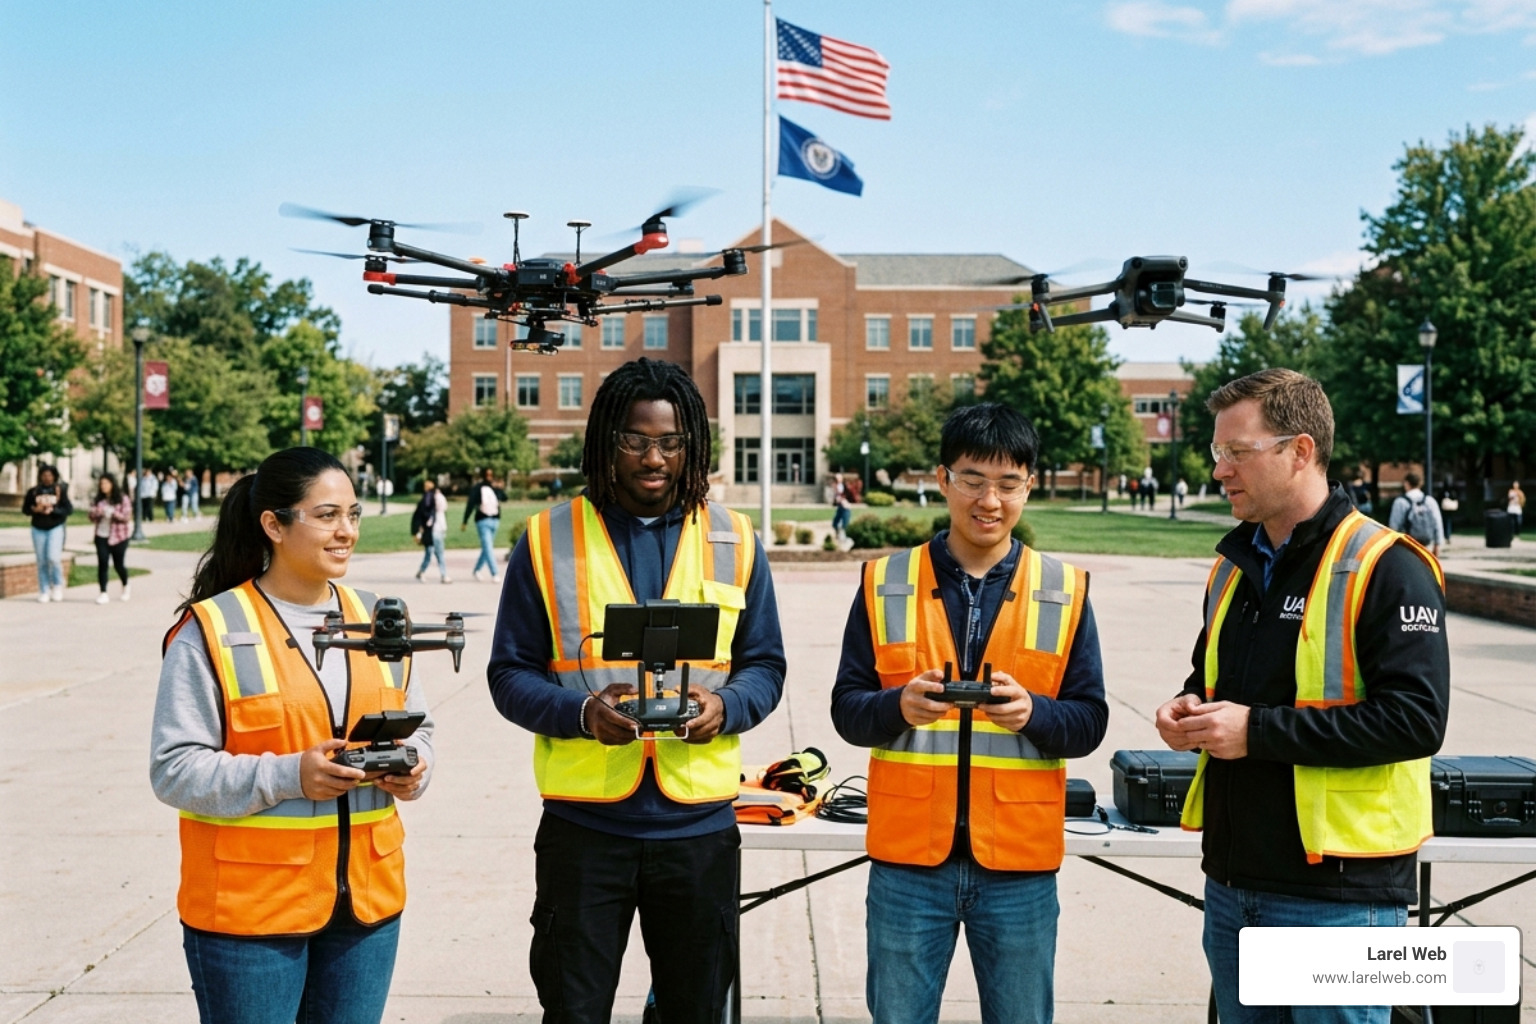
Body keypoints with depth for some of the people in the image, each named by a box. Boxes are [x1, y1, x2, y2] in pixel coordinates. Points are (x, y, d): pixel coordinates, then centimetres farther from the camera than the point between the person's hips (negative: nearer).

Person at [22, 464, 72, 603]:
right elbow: (25, 509, 7)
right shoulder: (33, 491, 2)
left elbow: (69, 510, -6)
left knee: (53, 558, -15)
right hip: (38, 529, 2)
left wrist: (52, 510, -20)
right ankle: (44, 592, 9)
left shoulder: (60, 490, -3)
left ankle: (58, 585, 9)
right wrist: (35, 509, -14)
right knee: (42, 562, 3)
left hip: (56, 528, -2)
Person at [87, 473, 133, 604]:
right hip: (101, 536, 3)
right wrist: (96, 513, -15)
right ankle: (103, 593, -5)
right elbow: (92, 516, 8)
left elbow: (127, 516, -10)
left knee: (118, 564, 5)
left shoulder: (123, 499, -4)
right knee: (102, 563, -7)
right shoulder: (97, 500, 7)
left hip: (118, 536, -3)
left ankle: (126, 587, 32)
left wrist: (112, 513, -25)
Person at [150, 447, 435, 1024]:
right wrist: (288, 776, -22)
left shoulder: (377, 621, 9)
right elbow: (175, 770, -10)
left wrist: (410, 769, -5)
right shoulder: (212, 631, -8)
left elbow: (417, 727, 17)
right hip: (249, 908, -5)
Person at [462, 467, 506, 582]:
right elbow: (470, 505, -4)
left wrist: (497, 488, -15)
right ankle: (494, 574, -15)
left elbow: (505, 497, -1)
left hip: (495, 520, 5)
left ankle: (477, 570, 28)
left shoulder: (495, 488, 11)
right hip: (483, 521, -5)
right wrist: (465, 522, -5)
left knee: (487, 548, 12)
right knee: (488, 548, -11)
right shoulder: (477, 488, -2)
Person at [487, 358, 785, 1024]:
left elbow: (765, 665, 9)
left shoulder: (733, 541, 5)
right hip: (583, 822, -1)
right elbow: (509, 674, 0)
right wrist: (583, 712, -19)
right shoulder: (549, 539, 0)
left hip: (699, 822, 2)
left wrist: (725, 706, -13)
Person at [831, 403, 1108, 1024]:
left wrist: (1033, 712, -19)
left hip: (1018, 864, 0)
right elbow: (846, 709, 1)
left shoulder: (1064, 592, 2)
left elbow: (1089, 721, 2)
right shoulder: (885, 583, 1)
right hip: (908, 858, 0)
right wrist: (898, 706, -20)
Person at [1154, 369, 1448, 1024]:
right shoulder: (1235, 564, 12)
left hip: (1336, 894, -7)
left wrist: (1259, 730, -22)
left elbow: (1416, 719, -21)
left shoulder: (1388, 569, -13)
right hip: (1232, 880, 8)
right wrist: (1191, 711, 1)